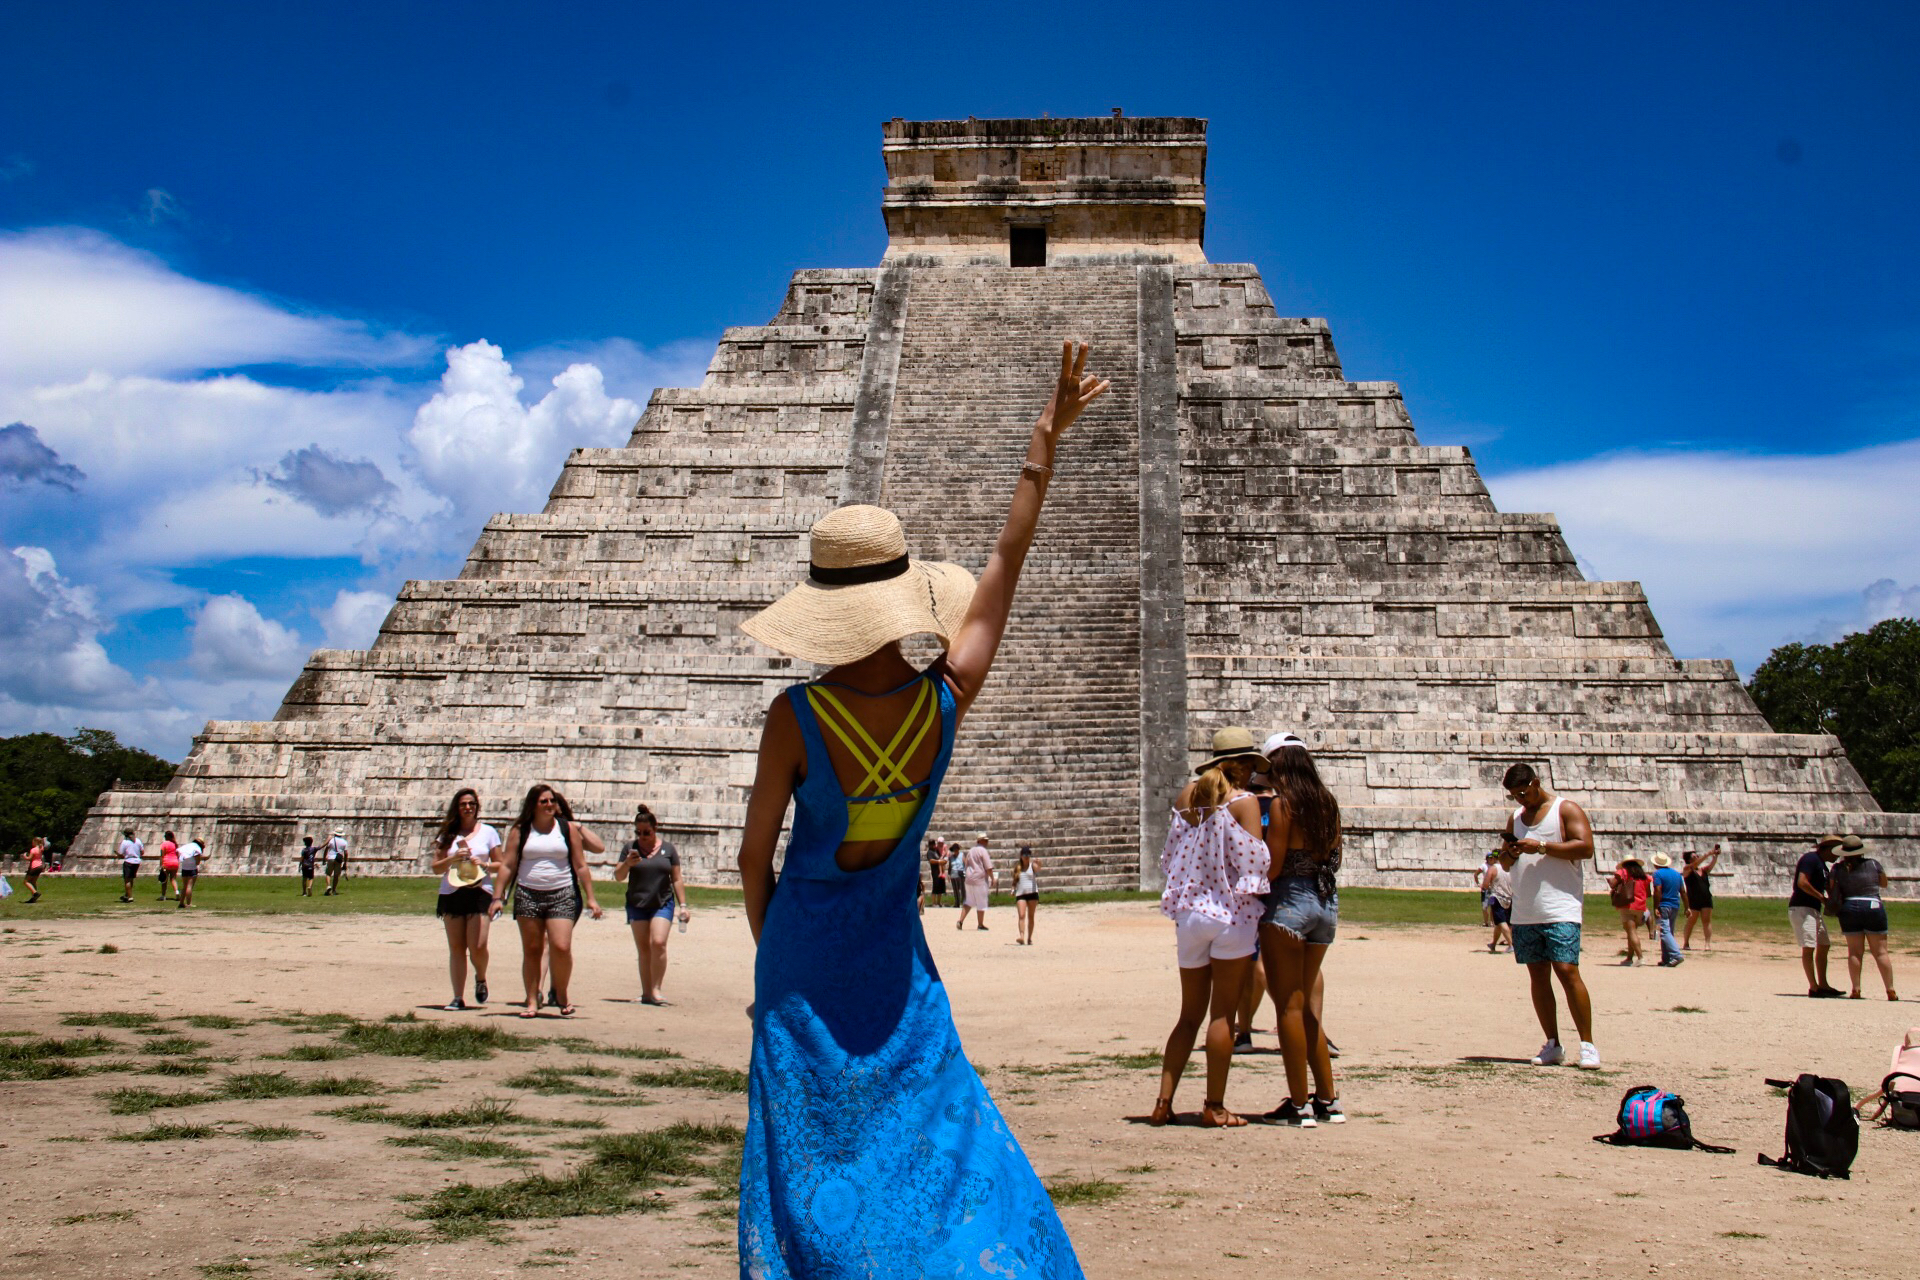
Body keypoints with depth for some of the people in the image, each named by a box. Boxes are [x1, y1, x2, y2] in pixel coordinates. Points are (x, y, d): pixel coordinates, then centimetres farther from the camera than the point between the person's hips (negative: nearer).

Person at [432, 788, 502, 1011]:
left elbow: (500, 865, 10)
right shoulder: (447, 834, 11)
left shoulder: (488, 832, 8)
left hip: (479, 893, -2)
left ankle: (480, 978, 20)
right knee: (456, 948, 1)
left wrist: (484, 864, -9)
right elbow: (436, 868, 8)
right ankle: (458, 998, 6)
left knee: (478, 947, -11)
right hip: (451, 894, 2)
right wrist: (453, 858, -9)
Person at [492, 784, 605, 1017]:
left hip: (562, 895, -1)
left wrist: (590, 898, 4)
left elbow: (581, 866, 8)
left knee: (561, 947, -14)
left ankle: (561, 995, 7)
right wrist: (497, 897, -1)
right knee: (532, 950, 5)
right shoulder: (520, 830, 7)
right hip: (527, 895, 1)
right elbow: (507, 866, 6)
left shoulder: (568, 828, 6)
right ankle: (532, 1001, 12)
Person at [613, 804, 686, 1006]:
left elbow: (677, 880, 8)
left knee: (658, 943, -17)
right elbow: (618, 876, 5)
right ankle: (646, 993, 7)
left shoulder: (668, 849, 5)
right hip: (636, 905, 1)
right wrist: (627, 864, -15)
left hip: (663, 904, -1)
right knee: (643, 949, 3)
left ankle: (656, 990, -11)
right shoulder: (630, 847, 5)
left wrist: (682, 905, 2)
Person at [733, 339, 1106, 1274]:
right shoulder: (948, 696, -13)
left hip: (804, 945, -1)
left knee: (808, 1150, 9)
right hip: (893, 951, 1)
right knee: (937, 1139, 12)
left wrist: (774, 949, 11)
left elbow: (754, 858, -7)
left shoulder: (796, 717, -18)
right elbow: (1006, 560, -2)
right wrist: (1044, 442, 6)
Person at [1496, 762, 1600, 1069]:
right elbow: (1506, 864, 24)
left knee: (1567, 971, -13)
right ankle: (1553, 1046, 10)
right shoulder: (1516, 817, 20)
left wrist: (1541, 846, -17)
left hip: (1560, 911, -6)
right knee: (1538, 975, 5)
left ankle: (1587, 1044, -8)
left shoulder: (1566, 809, 0)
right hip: (1524, 913, 7)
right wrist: (1509, 853, 0)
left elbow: (1585, 847, -12)